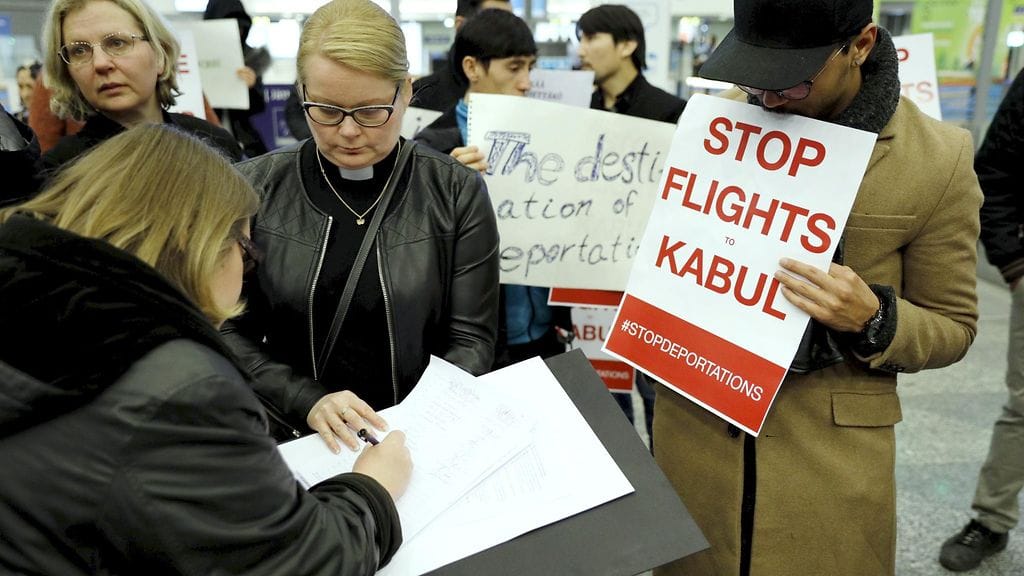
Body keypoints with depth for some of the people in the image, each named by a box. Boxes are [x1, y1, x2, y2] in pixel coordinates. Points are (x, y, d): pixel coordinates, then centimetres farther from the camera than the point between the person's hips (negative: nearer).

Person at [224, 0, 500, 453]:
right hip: (295, 439, 1)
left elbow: (469, 340, -1)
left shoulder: (457, 193, -2)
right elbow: (228, 331, 1)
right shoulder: (252, 190, 0)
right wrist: (307, 402, -14)